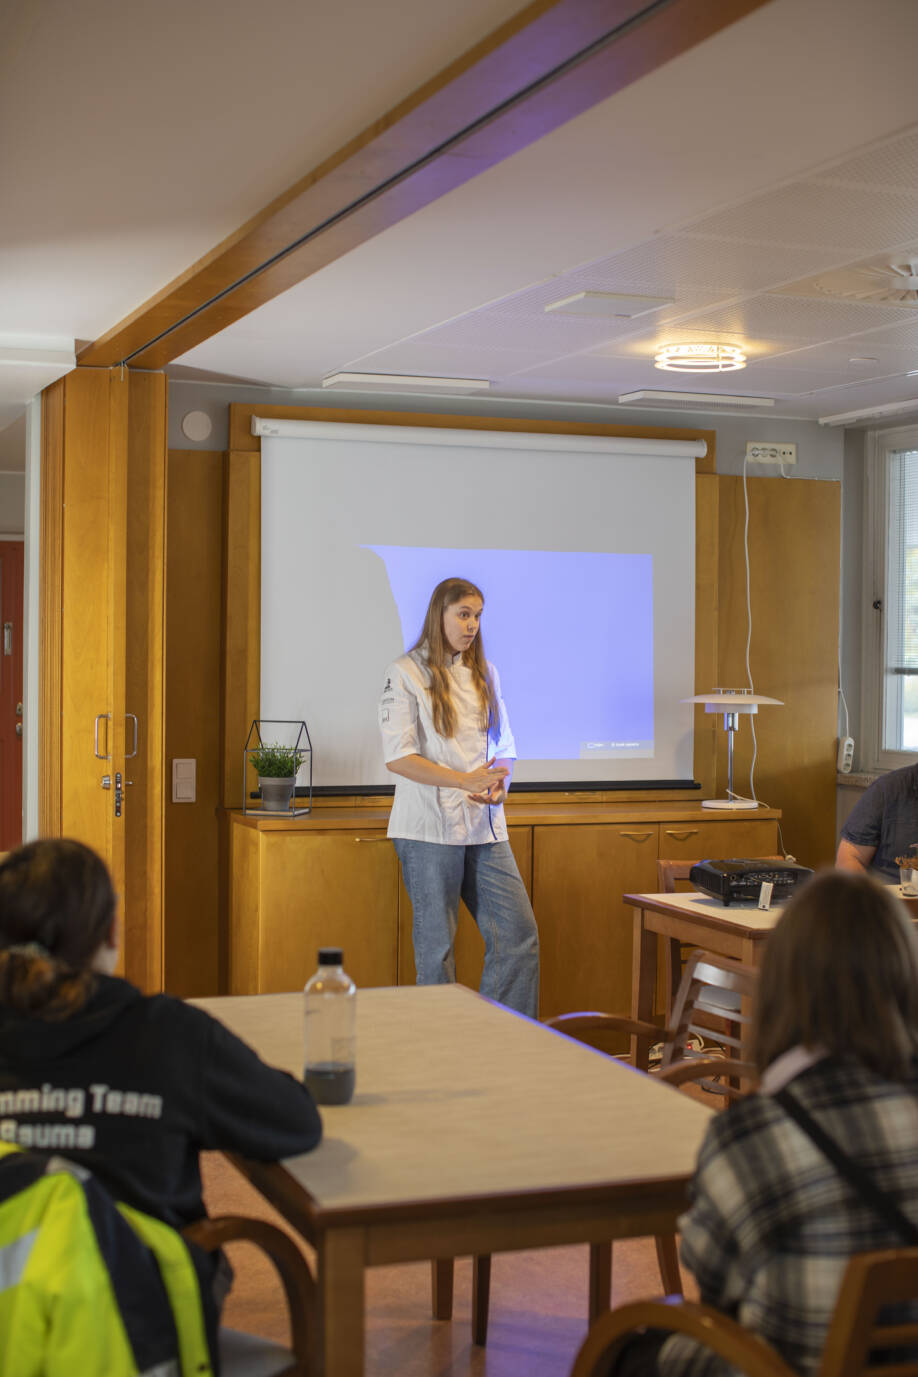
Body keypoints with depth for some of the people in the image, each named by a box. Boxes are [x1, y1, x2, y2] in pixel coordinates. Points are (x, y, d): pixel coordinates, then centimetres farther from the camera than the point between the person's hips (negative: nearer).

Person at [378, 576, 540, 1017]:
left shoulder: (484, 673, 15)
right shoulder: (407, 672, -4)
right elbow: (397, 756, -11)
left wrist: (498, 783, -3)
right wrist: (465, 781, -19)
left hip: (485, 826, 6)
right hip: (431, 828, -6)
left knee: (519, 935, 1)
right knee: (436, 945, 1)